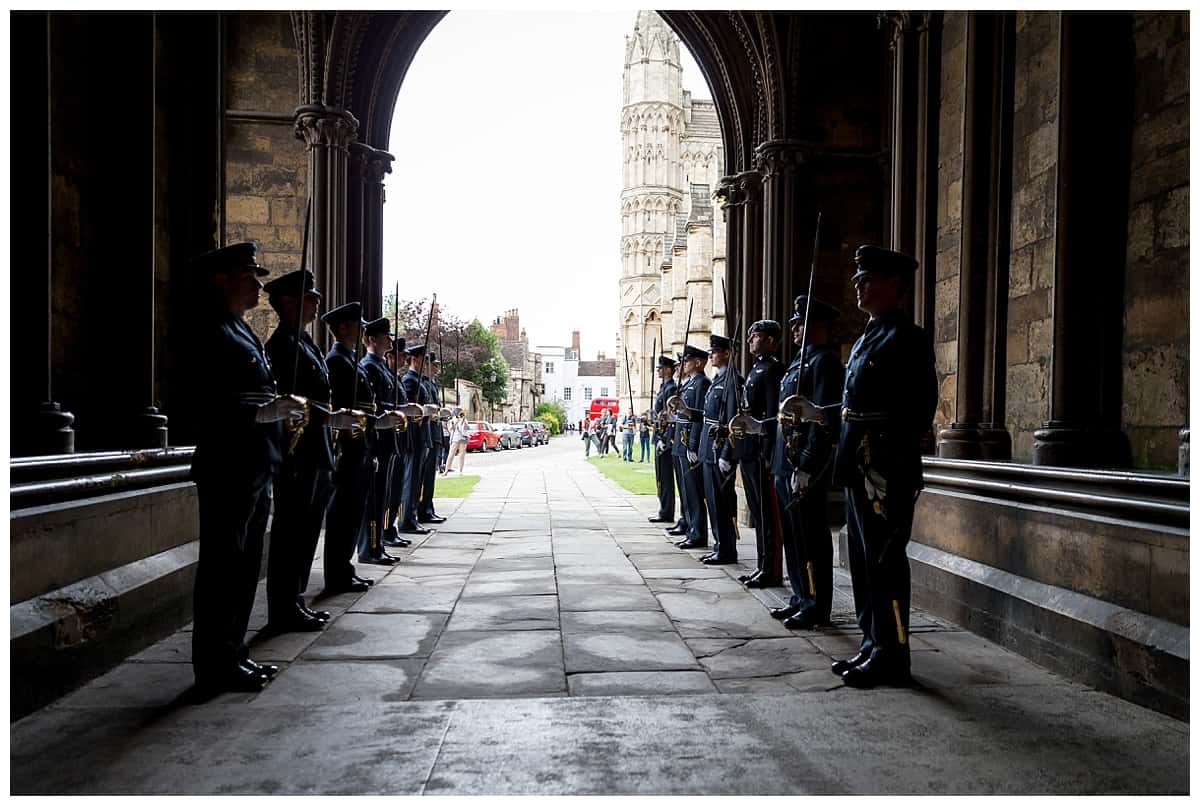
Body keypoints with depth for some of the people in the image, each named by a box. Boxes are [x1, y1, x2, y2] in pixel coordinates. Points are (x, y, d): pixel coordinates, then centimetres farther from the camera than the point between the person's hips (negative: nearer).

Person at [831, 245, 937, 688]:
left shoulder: (906, 338, -12)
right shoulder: (868, 337, 18)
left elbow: (920, 409, -19)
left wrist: (888, 473, -22)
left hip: (885, 470, -10)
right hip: (858, 467, 10)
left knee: (885, 561, -3)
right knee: (863, 560, 15)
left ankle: (890, 657, 7)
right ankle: (872, 645, 26)